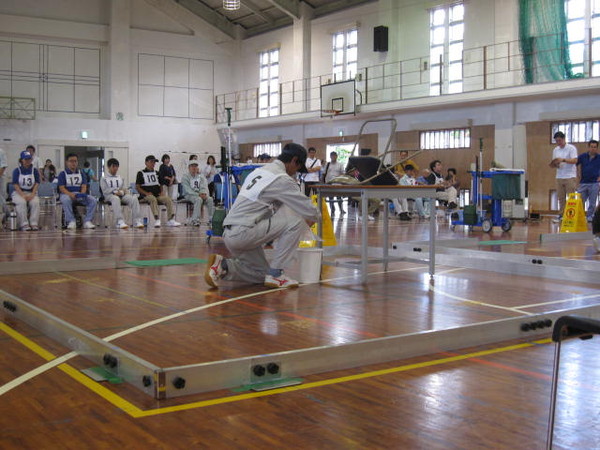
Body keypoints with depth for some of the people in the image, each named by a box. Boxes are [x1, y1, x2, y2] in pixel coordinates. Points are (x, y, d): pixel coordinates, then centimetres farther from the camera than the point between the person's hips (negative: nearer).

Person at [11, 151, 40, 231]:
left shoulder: (35, 171, 8)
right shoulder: (17, 171, 2)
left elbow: (37, 184, 2)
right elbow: (15, 184, -5)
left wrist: (32, 195, -15)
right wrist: (23, 195, -18)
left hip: (31, 193, 2)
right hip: (18, 192, -2)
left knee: (35, 202, -31)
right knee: (22, 202, -34)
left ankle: (34, 223, -29)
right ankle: (24, 224, -32)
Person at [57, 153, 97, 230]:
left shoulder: (81, 174, 17)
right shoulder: (62, 174, 6)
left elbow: (84, 186, 6)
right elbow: (62, 188, -5)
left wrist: (82, 194, -19)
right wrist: (71, 194, -25)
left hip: (80, 195, 3)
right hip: (67, 194, -3)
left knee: (93, 200, -24)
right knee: (66, 200, -39)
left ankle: (87, 221, -25)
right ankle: (71, 221, -34)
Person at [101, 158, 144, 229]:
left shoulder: (120, 178, 27)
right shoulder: (104, 179, 14)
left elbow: (124, 189, 16)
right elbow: (105, 191, 0)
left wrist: (121, 192, -9)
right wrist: (115, 191, -14)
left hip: (121, 195, 4)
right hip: (109, 195, -4)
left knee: (134, 198, -28)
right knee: (116, 199, -42)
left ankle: (137, 221, -36)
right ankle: (119, 221, -54)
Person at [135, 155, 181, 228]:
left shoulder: (157, 173, 23)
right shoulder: (141, 173, 7)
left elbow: (161, 185, 28)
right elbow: (137, 187, 1)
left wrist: (161, 192, 6)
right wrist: (146, 193, -14)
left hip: (158, 195, 5)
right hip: (146, 196, -5)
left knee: (168, 199, -23)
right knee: (153, 199, -38)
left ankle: (171, 220, -29)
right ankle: (157, 220, -48)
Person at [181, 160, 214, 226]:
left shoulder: (201, 176, 15)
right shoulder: (185, 177, 0)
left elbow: (204, 186, 2)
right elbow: (188, 190, -12)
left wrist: (204, 193, -21)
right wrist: (198, 194, -24)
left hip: (200, 194, 4)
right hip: (189, 195, -4)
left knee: (210, 199, -24)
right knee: (198, 199, -36)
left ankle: (211, 219, -24)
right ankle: (195, 220, -38)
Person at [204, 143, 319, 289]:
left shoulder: (259, 171, 19)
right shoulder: (282, 179, -9)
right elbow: (309, 210, -7)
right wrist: (313, 218, 16)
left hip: (229, 234, 10)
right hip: (244, 232, -10)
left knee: (260, 273, 23)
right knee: (295, 221, -10)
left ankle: (223, 266, 5)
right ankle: (275, 274, -7)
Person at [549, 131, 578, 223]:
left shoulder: (571, 148, -4)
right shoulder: (555, 150, 14)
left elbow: (575, 160, -15)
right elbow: (554, 163, 17)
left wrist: (563, 160, -27)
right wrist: (554, 164, -7)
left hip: (570, 177, -6)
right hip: (559, 177, 6)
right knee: (561, 197, 7)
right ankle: (561, 215, 11)